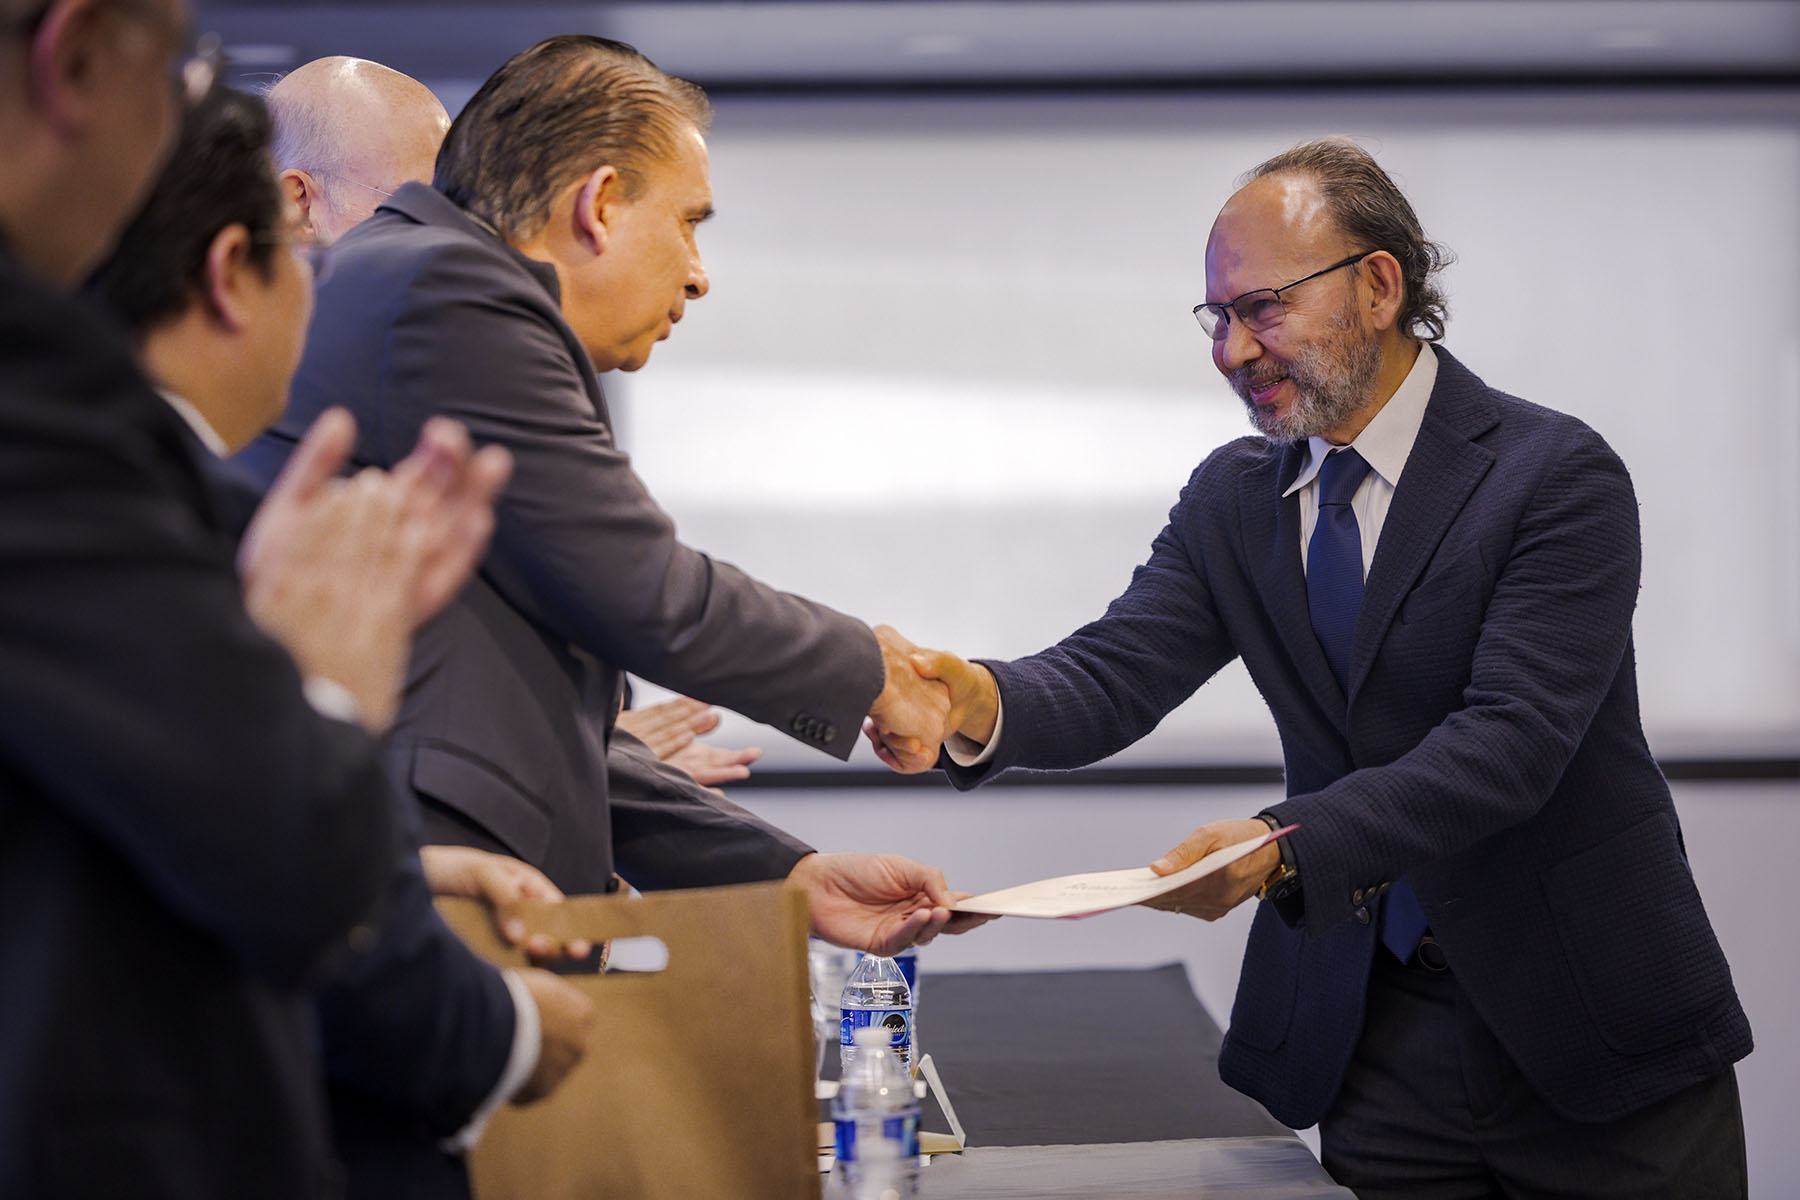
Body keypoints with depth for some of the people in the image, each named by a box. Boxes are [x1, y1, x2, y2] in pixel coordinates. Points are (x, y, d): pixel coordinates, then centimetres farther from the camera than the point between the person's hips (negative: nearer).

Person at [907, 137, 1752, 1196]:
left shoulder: (1556, 475, -13)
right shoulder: (1233, 498, 7)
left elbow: (1509, 741, -24)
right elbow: (1111, 678, -4)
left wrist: (1287, 843, -37)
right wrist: (983, 702, -28)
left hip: (1595, 1030, -4)